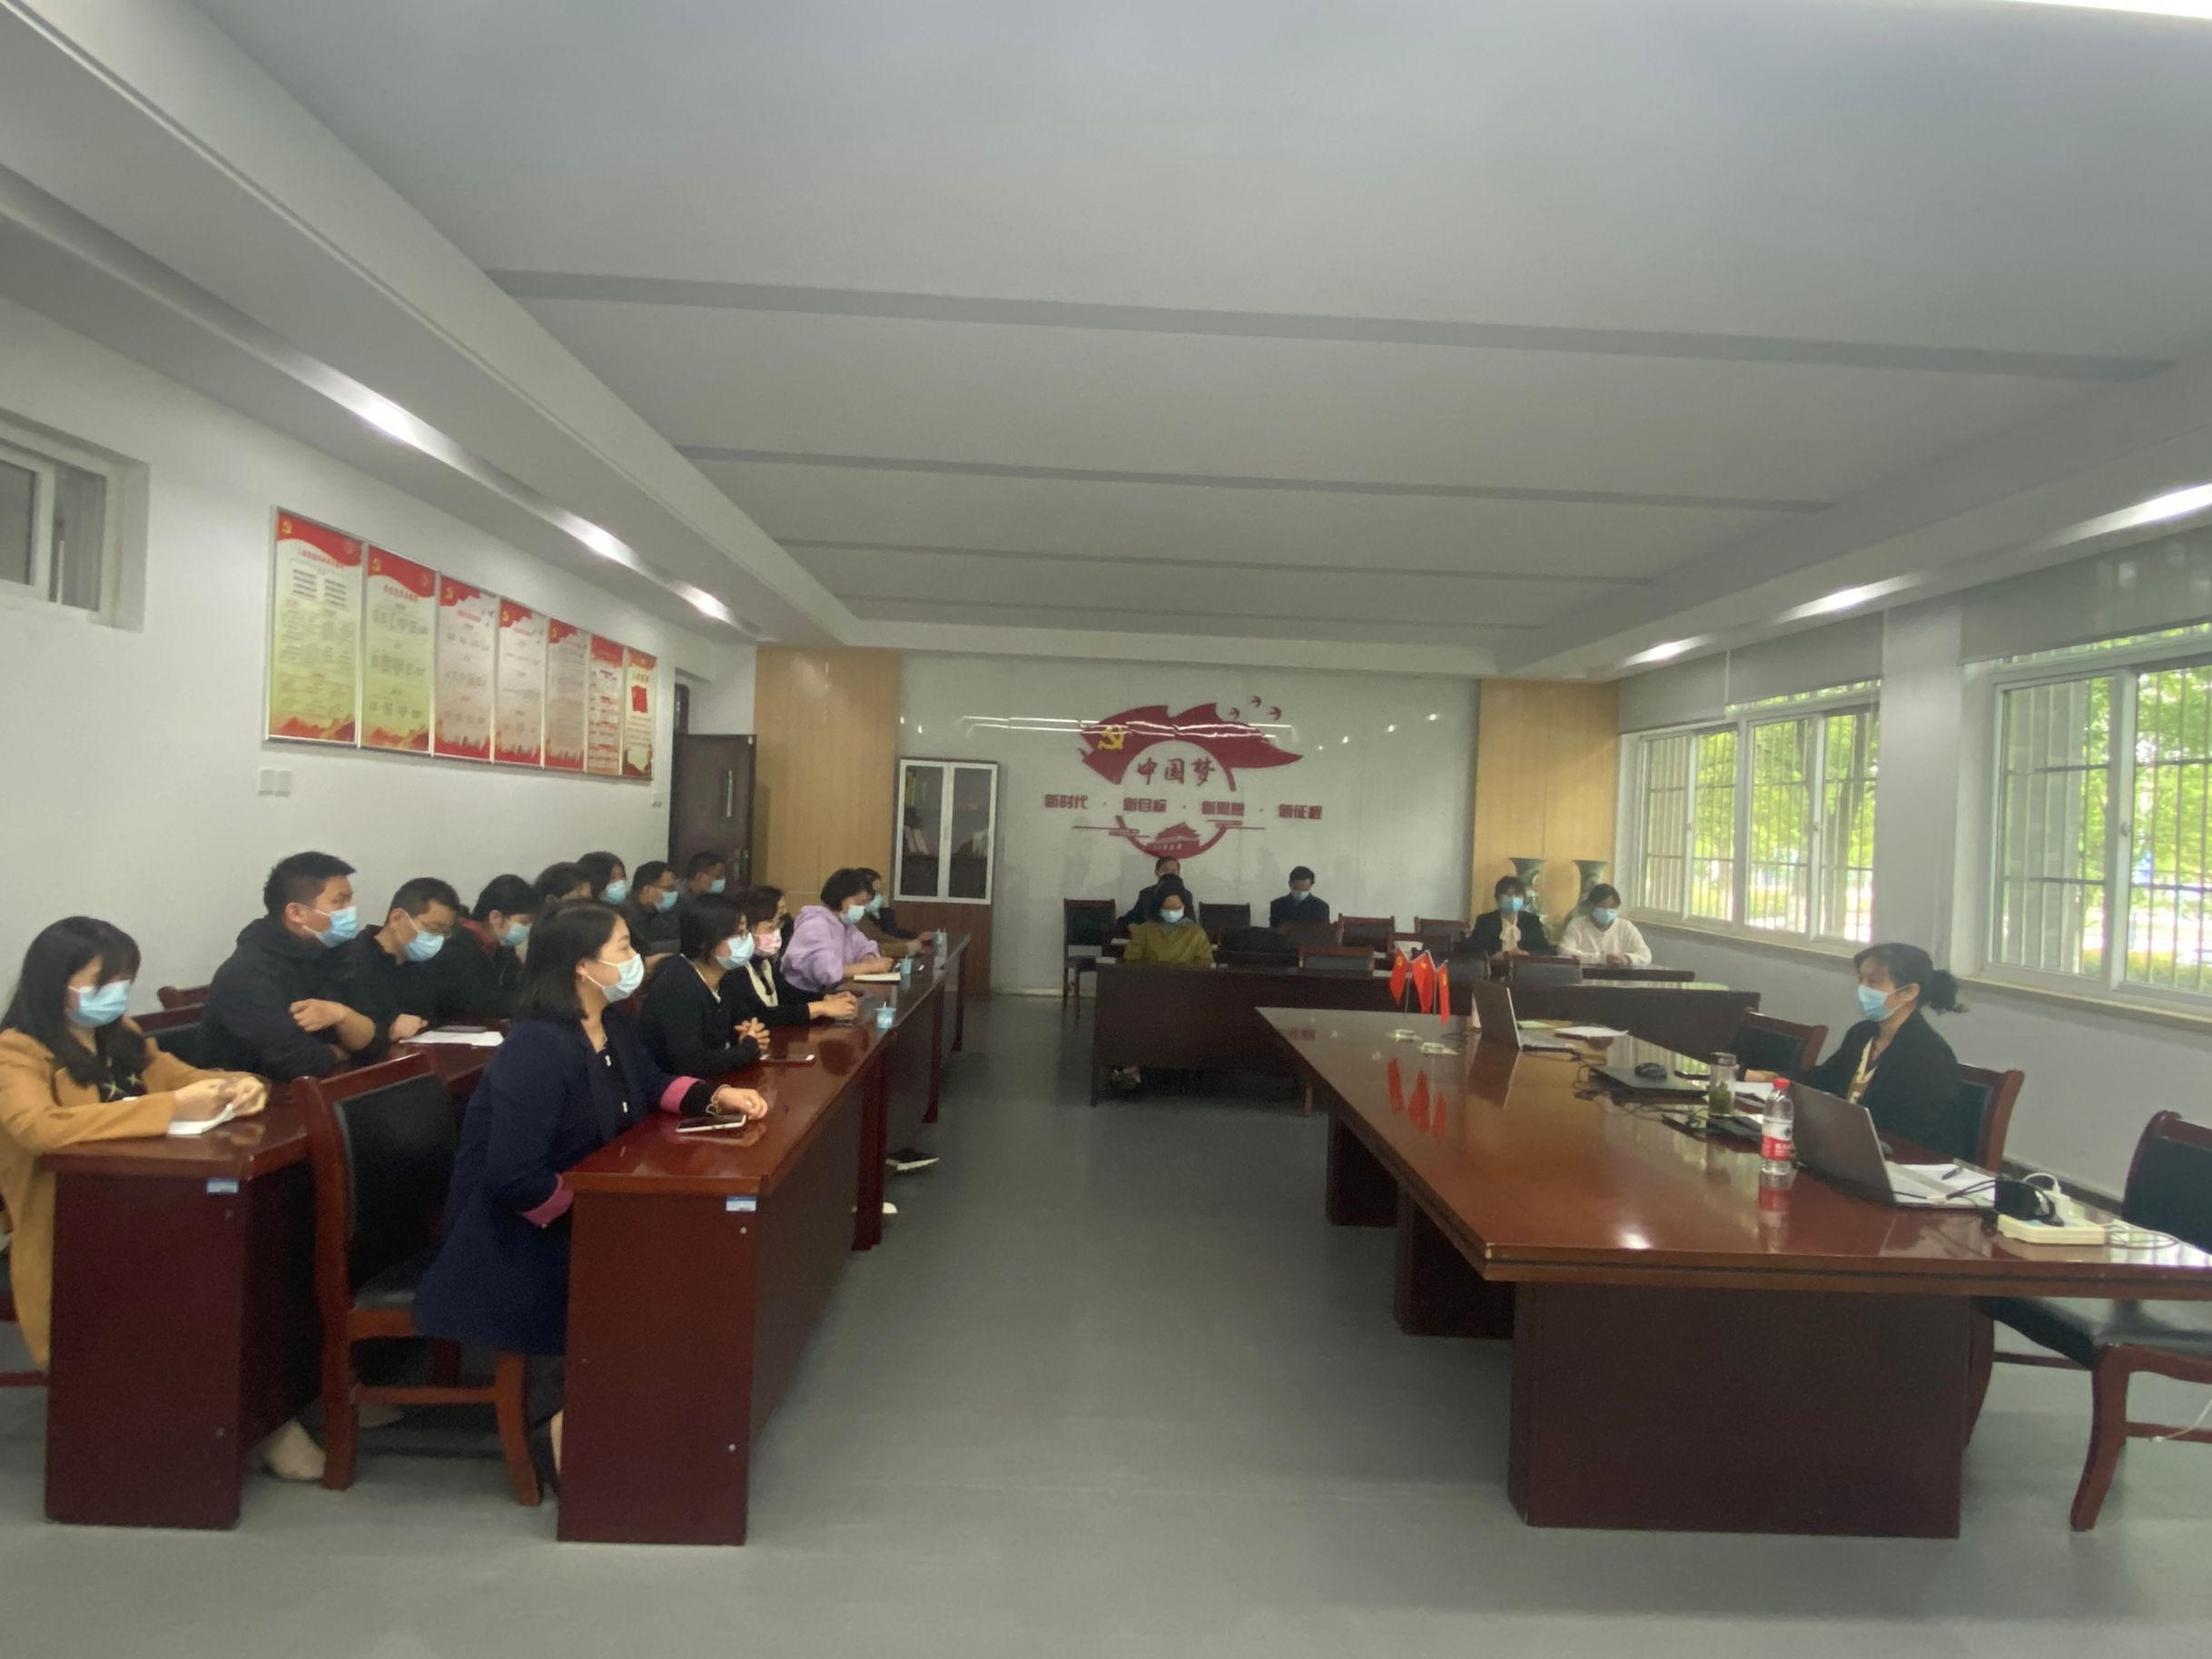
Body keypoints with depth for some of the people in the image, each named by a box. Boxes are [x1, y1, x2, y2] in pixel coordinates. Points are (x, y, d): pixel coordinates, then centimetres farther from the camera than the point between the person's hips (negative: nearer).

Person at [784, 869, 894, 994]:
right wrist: (870, 967, -21)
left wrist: (870, 960, -13)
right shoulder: (815, 925, -20)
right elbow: (828, 972, -29)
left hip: (824, 994, 8)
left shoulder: (846, 923, 8)